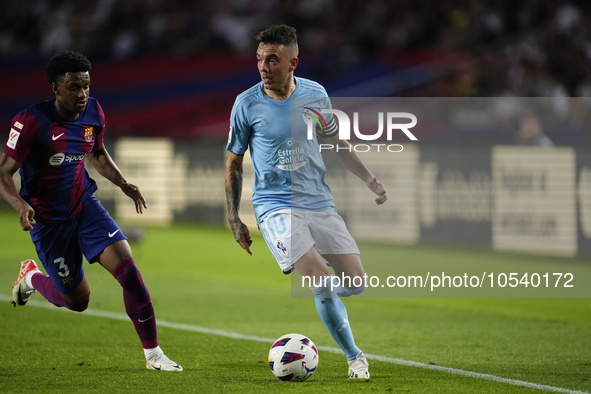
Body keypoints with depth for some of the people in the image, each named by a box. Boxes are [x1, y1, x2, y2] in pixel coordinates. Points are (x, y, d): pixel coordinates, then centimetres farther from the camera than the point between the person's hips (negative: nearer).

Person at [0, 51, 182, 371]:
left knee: (128, 270, -15)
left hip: (85, 206, 4)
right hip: (48, 220, -4)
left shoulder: (93, 113, -3)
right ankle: (31, 277, 39)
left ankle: (153, 355, -6)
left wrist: (123, 184, 2)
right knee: (77, 300, 5)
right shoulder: (31, 122, -22)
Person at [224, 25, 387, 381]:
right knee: (323, 283, -20)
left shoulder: (315, 94, 1)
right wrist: (234, 219, 2)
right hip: (276, 207, -4)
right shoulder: (247, 105, -7)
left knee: (357, 284, -2)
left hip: (319, 202, 4)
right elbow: (234, 164, 3)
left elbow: (337, 143, 18)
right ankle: (355, 356, -3)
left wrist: (370, 179, 12)